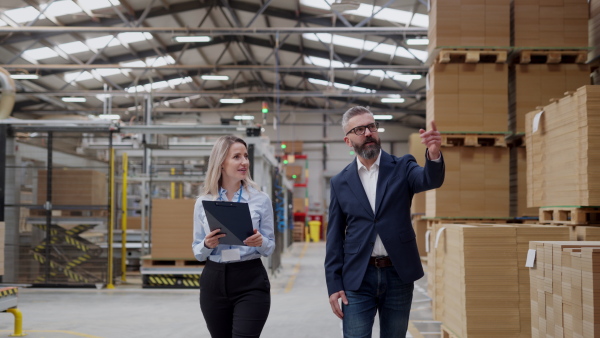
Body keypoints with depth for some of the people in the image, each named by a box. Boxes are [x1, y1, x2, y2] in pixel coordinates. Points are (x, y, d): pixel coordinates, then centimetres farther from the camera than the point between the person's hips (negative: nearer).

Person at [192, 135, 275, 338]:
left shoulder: (261, 200, 0)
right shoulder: (203, 202, 2)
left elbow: (270, 246, 5)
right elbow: (197, 251, 7)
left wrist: (260, 242, -18)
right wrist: (207, 245, -15)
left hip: (250, 282, -2)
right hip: (214, 281, 2)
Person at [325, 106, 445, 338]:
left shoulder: (401, 168, 3)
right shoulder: (340, 182, 6)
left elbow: (431, 180, -19)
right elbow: (334, 238, 6)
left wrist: (433, 154, -41)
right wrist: (334, 285, 0)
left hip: (398, 275, 0)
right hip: (357, 278, 0)